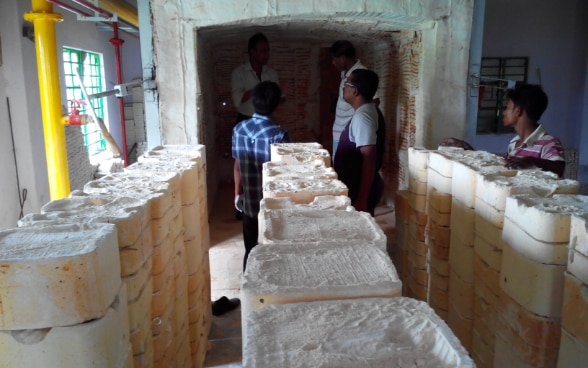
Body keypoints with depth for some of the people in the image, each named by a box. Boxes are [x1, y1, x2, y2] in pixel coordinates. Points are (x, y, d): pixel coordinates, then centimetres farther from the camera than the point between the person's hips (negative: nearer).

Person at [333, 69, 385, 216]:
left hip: (360, 190, -10)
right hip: (359, 186, 10)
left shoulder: (362, 116, -21)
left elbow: (369, 158, -27)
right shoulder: (369, 111, 10)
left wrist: (362, 198, -27)